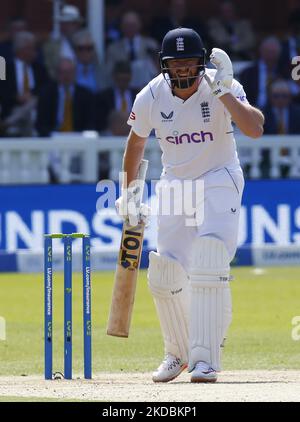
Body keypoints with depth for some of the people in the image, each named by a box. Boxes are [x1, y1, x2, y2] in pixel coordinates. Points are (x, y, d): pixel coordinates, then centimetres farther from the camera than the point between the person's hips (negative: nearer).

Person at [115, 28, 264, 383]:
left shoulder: (221, 87, -19)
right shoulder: (151, 97, -11)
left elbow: (255, 129, -34)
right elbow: (135, 143, 9)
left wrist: (223, 91, -39)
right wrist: (128, 194, 12)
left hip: (219, 182, -4)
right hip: (175, 185, 4)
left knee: (208, 266, -21)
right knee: (164, 275, 3)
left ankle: (204, 359, -20)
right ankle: (178, 353, 27)